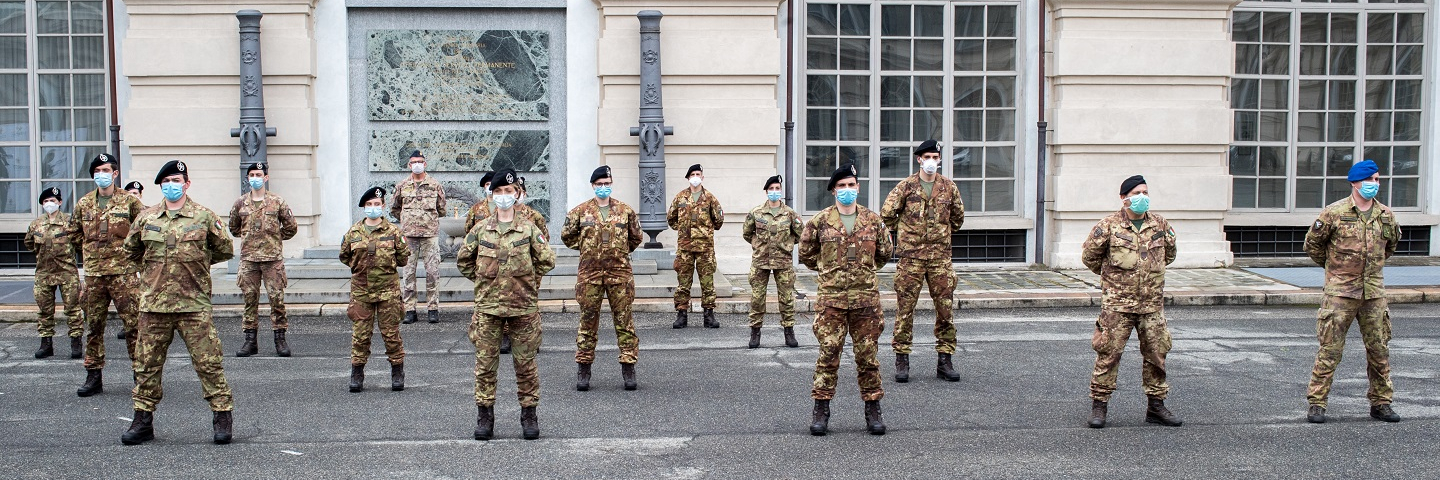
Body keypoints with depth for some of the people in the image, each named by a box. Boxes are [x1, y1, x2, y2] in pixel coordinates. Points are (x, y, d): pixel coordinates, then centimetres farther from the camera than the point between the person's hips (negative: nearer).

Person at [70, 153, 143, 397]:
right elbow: (74, 233, 22)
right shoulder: (84, 203, 11)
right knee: (94, 326, 9)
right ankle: (94, 376, 17)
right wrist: (90, 252, 17)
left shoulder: (129, 201, 0)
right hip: (93, 273, 4)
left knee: (133, 324, -6)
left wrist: (129, 252, 4)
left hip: (123, 272, -4)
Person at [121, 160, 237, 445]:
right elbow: (131, 250, 24)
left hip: (194, 305, -3)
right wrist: (156, 266, 17)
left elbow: (225, 250, 10)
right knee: (147, 363, 8)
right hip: (153, 305, 3)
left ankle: (222, 417, 6)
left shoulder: (204, 217, 2)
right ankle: (143, 421, 18)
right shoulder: (146, 218, 9)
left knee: (208, 362, -3)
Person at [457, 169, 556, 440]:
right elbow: (463, 260, 15)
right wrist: (482, 280, 10)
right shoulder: (480, 229, 5)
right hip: (488, 307, 1)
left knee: (525, 363, 5)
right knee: (485, 363, 4)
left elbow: (547, 260, 6)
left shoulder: (529, 228, 2)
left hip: (523, 306, -1)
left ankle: (529, 414, 15)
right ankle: (485, 416, 13)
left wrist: (527, 280, 6)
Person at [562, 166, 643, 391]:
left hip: (620, 272, 0)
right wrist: (586, 249, 9)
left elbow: (636, 237, 18)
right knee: (588, 320, 4)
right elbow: (567, 235, 13)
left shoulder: (626, 211, 6)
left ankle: (628, 369, 8)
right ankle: (583, 370, 13)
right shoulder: (580, 211, 4)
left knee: (624, 320, 1)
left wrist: (620, 252, 12)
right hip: (589, 272, 0)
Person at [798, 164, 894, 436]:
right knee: (828, 353, -1)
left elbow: (886, 252, 19)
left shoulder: (873, 220, 6)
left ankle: (873, 409, 16)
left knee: (867, 354, 7)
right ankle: (821, 409, 8)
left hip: (866, 298, 1)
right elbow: (806, 252, 13)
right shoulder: (821, 221, 1)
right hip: (831, 298, -1)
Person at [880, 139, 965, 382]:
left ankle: (944, 360, 11)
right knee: (905, 309, 0)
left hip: (940, 256, 2)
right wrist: (903, 234, 8)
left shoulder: (949, 187, 8)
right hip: (910, 256, -2)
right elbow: (887, 214, 3)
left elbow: (958, 216, 21)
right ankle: (902, 360, 8)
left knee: (945, 308, 2)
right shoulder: (906, 186, 0)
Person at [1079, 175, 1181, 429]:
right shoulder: (1109, 226, -6)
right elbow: (1089, 256, 5)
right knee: (1109, 353, -3)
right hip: (1117, 303, -4)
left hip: (1152, 303, 4)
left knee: (1157, 353, 8)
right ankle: (1099, 405, 7)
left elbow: (1169, 253, 25)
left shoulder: (1159, 224, 7)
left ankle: (1156, 406, 20)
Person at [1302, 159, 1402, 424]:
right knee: (1330, 348, -4)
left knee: (1379, 348, 9)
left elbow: (1391, 244, 27)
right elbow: (1312, 243, 4)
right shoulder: (1334, 212, -6)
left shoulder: (1386, 215, 8)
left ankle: (1381, 402, 21)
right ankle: (1316, 404, 1)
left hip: (1374, 292, 4)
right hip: (1340, 291, -4)